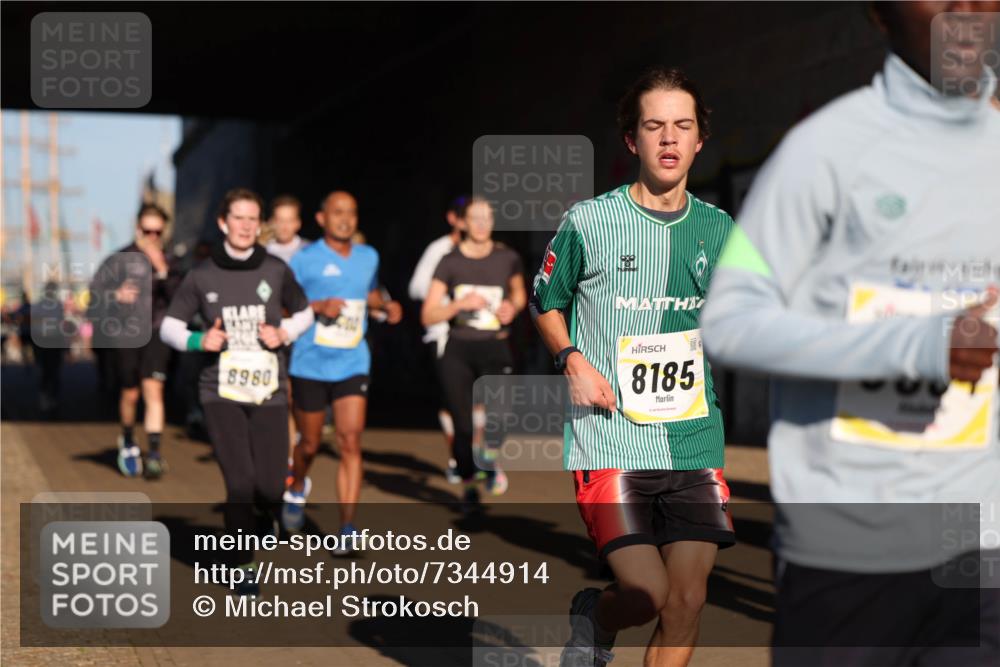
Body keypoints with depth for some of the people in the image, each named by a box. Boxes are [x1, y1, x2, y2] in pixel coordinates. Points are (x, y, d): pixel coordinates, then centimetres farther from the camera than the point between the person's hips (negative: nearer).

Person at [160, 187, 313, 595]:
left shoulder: (276, 271, 2)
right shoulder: (202, 276, 0)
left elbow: (304, 313, 17)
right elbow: (169, 326, 7)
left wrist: (284, 333, -4)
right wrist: (198, 341, -13)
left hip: (269, 392, 1)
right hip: (222, 392, -1)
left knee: (270, 488, -5)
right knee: (240, 482, -10)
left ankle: (260, 510, 33)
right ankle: (242, 565, 11)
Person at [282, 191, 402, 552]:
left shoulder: (368, 257, 10)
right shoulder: (305, 259, -5)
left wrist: (386, 306, 8)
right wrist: (318, 306, -20)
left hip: (352, 364, 2)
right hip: (310, 364, -2)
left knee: (350, 443, -11)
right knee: (310, 444, 10)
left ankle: (347, 527, -10)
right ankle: (297, 488, 44)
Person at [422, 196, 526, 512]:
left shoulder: (508, 259, 3)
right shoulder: (450, 262, -1)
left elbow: (519, 293, 22)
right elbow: (427, 316, -1)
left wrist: (513, 307, 0)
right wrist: (460, 303, -16)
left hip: (495, 348, 0)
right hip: (459, 350, 0)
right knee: (463, 426, 2)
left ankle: (490, 459, 14)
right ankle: (468, 484, 26)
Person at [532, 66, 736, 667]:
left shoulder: (718, 229, 9)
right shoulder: (588, 222, -2)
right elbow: (546, 303, 13)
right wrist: (573, 361, -4)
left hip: (695, 440, 4)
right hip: (610, 439, -4)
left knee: (687, 601, 2)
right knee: (647, 593, -12)